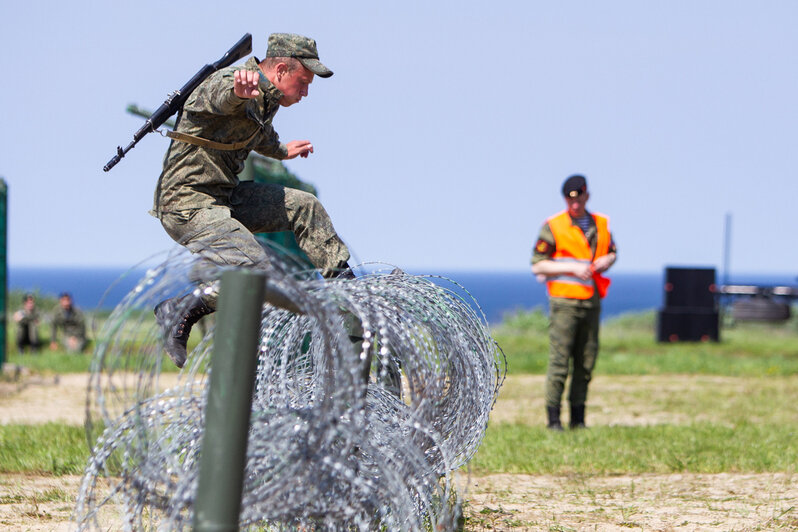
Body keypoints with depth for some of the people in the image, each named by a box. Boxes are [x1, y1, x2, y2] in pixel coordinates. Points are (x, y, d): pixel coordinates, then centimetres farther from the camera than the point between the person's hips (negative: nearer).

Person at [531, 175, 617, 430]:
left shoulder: (601, 224, 11)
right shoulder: (553, 227, -4)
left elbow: (612, 251, 26)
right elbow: (537, 266, -6)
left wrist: (606, 260, 1)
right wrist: (573, 268, -14)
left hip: (592, 302, 5)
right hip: (565, 301, -5)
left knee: (586, 363, 6)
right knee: (559, 362, -8)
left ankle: (578, 418, 13)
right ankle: (553, 418, -5)